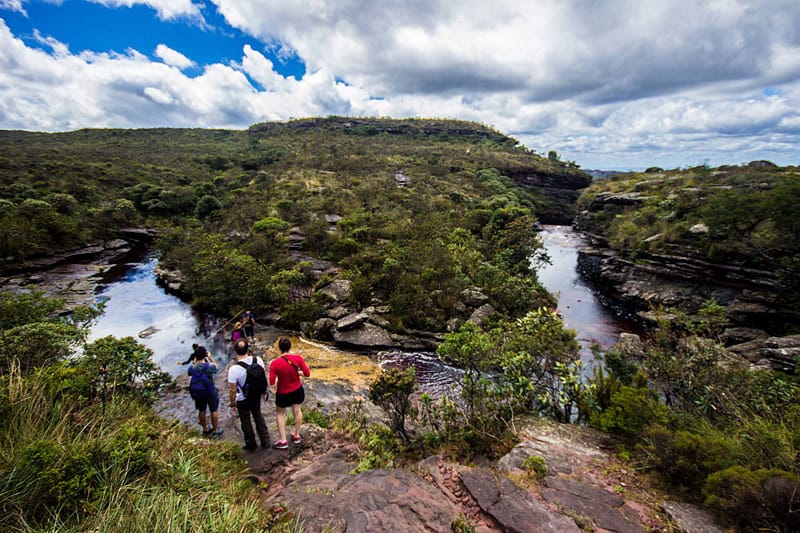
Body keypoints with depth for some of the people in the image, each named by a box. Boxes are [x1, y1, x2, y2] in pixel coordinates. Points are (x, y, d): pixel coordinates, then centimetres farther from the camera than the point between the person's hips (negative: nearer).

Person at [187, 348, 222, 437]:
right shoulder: (209, 367, -25)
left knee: (201, 411, 21)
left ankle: (205, 429, 38)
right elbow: (215, 364, -1)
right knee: (214, 411, 14)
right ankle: (215, 430, 25)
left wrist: (194, 362, 13)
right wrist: (210, 357, 9)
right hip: (211, 392, -3)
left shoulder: (192, 368, -14)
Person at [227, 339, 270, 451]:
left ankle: (251, 444, 38)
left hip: (242, 400, -3)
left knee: (246, 422, 19)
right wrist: (264, 391, 13)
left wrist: (232, 404, -3)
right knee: (258, 416, 26)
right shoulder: (258, 360, -18)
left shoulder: (233, 369, -29)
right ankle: (265, 441, 35)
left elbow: (232, 390, -19)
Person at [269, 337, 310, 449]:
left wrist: (274, 387, 1)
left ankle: (283, 441, 23)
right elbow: (307, 374, -13)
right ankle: (297, 436, 38)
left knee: (280, 413, 21)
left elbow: (271, 383, -22)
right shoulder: (298, 358, -21)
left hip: (283, 393, -2)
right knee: (297, 409, 25)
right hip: (297, 390, 2)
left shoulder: (274, 363, -26)